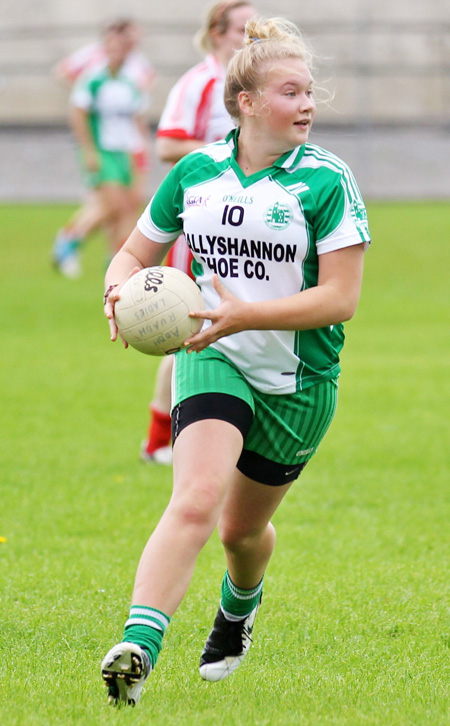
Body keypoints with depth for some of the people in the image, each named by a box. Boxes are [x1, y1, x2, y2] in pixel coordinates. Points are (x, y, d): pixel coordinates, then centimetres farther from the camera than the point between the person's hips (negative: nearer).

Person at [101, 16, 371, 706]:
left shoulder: (327, 180, -11)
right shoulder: (195, 171, -1)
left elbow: (340, 298, -16)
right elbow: (136, 253, 11)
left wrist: (244, 314, -26)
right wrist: (118, 290, -13)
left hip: (298, 381, 0)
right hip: (212, 359, 0)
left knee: (243, 527, 18)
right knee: (197, 500, -25)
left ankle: (238, 615, 53)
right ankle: (136, 648, -36)